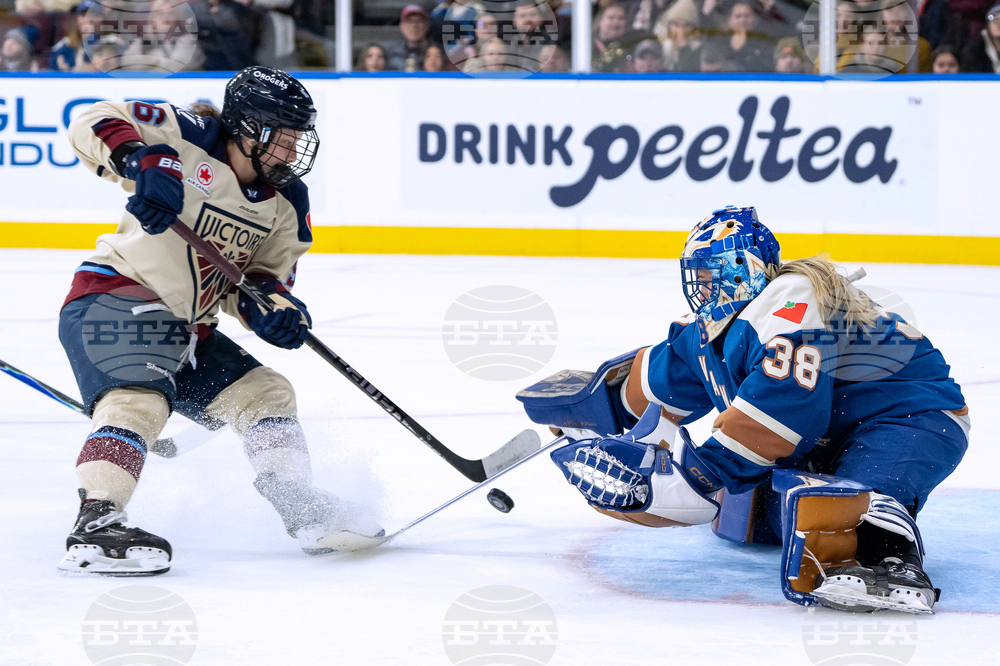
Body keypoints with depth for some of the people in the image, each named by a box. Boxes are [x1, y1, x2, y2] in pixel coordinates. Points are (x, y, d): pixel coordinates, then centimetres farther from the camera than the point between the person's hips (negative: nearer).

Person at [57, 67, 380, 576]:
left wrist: (271, 305, -14)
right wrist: (140, 159, -38)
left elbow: (266, 275, 10)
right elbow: (93, 123, -19)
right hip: (114, 299, -9)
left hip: (187, 330, 9)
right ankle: (96, 525, -40)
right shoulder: (187, 138, -14)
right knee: (140, 399, -31)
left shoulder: (287, 201, 7)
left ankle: (303, 510, 14)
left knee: (265, 393, 9)